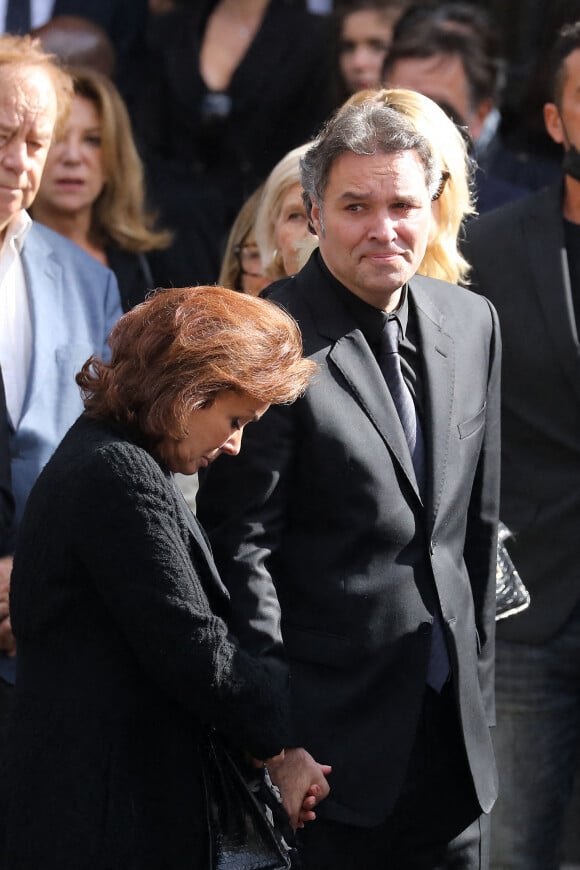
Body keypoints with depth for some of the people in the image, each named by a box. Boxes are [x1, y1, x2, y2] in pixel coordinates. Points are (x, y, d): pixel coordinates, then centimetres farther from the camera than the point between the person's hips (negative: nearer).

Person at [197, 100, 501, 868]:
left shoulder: (471, 323, 10)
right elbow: (238, 548, -12)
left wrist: (478, 687, 15)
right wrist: (275, 739, -15)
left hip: (453, 728, 6)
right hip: (329, 740, -6)